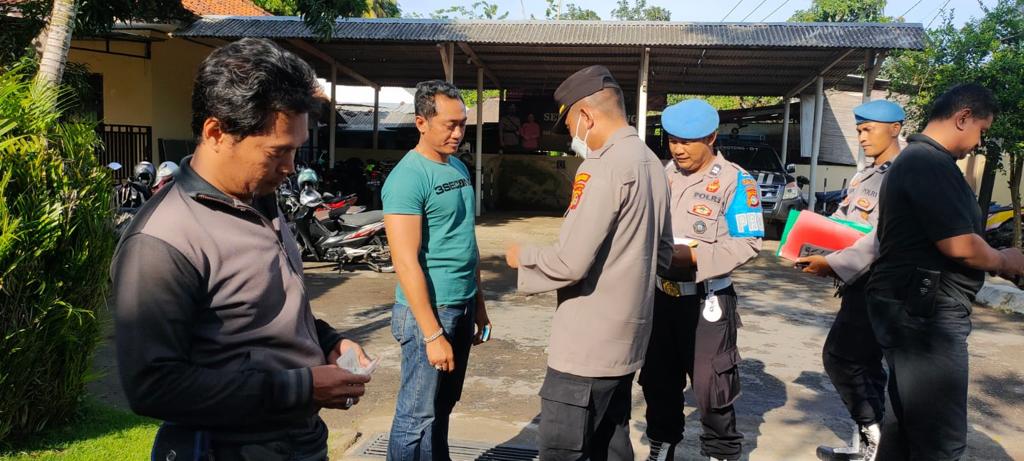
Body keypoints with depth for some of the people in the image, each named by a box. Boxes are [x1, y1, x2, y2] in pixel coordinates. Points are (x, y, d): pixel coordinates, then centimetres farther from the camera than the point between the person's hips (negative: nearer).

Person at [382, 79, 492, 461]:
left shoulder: (459, 167, 10)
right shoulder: (407, 177, -16)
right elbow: (406, 262, -20)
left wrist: (479, 304, 17)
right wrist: (432, 334, -21)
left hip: (463, 305, 8)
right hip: (429, 308, -8)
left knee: (443, 407, 20)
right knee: (417, 415, 5)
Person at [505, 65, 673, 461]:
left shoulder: (603, 165, -18)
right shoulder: (651, 162, 11)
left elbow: (570, 262, -23)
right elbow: (662, 253, 18)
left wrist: (522, 256, -6)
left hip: (589, 343, -9)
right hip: (626, 338, 10)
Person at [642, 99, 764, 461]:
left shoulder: (735, 181, -9)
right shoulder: (663, 175, 8)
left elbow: (748, 243, -14)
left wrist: (694, 256, -22)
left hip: (706, 300, -5)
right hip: (661, 294, 6)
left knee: (710, 386, 3)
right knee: (657, 379, 16)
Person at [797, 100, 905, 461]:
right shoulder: (862, 177, 17)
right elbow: (837, 223, 14)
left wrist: (833, 264, -28)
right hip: (860, 282, 9)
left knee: (840, 357, -9)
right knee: (864, 362, 13)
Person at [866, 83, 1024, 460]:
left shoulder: (915, 159, 17)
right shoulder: (931, 164, -17)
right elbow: (959, 246, -22)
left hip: (916, 309, 11)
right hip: (925, 313, -11)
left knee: (911, 423, 18)